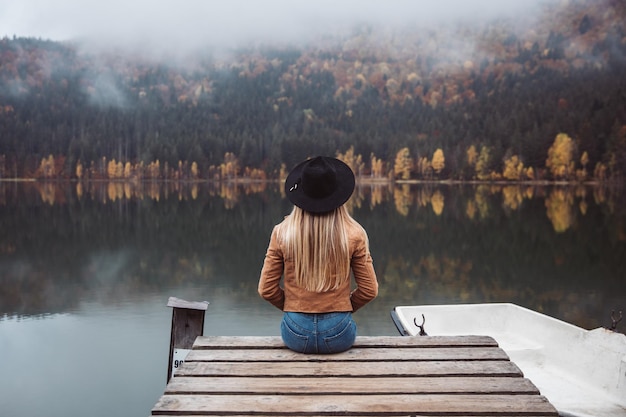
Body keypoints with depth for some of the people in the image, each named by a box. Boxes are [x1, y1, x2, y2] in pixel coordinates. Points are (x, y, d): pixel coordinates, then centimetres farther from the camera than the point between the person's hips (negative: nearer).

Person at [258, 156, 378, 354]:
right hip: (338, 333, 0)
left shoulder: (282, 233, -8)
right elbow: (369, 291, -4)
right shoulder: (354, 234, -9)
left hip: (296, 333, 0)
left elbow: (266, 290, -3)